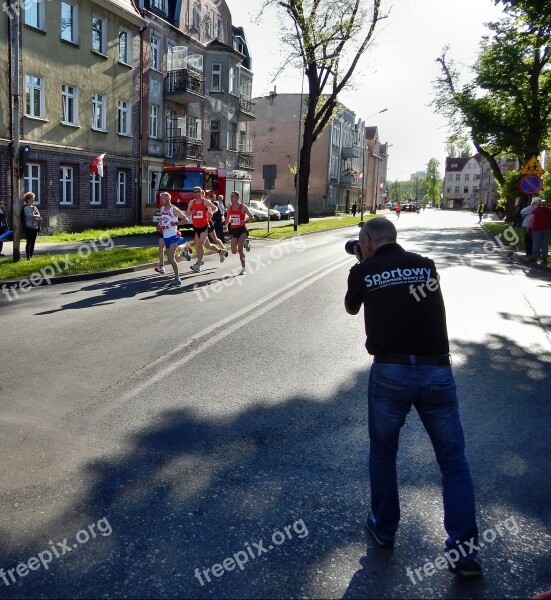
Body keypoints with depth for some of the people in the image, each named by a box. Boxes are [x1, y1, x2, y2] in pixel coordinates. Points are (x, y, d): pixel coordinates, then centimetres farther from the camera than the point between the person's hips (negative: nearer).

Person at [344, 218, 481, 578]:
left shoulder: (363, 272, 3)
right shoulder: (427, 265, 11)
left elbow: (351, 309, 23)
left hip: (390, 372, -1)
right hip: (437, 371, 2)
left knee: (383, 453, 20)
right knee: (454, 460, 12)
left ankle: (384, 528, 33)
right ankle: (464, 549, 12)